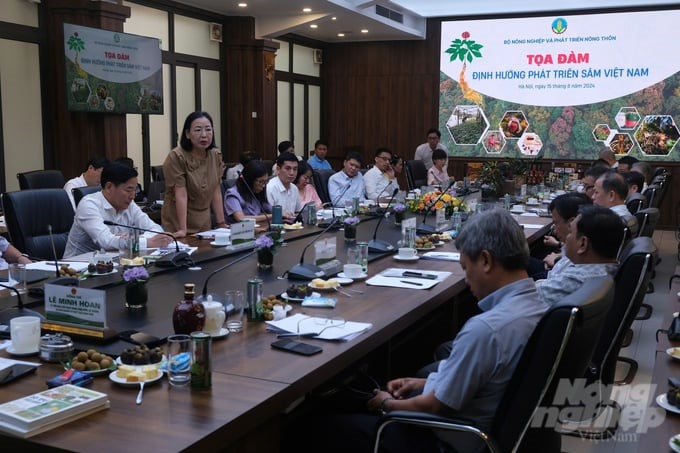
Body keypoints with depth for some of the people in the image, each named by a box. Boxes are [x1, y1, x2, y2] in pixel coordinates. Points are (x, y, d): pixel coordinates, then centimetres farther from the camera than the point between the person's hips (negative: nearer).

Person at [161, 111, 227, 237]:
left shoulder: (216, 156, 1)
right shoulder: (176, 157, -17)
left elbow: (216, 192, 3)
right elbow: (181, 195, -20)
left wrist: (221, 223, 0)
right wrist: (183, 229, -23)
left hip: (204, 223, 5)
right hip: (178, 225, -5)